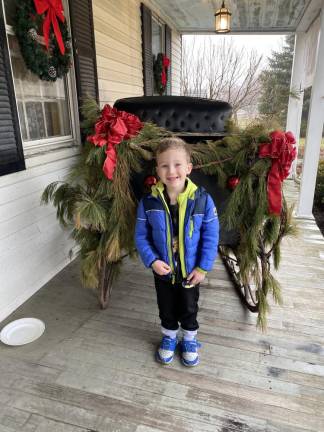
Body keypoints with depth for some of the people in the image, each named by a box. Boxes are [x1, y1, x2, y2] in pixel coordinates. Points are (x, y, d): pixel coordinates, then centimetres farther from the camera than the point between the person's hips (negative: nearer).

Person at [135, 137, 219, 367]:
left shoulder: (202, 200, -20)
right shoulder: (149, 202, -16)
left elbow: (211, 236, -12)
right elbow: (141, 235, -6)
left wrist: (203, 268, -12)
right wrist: (152, 260, -16)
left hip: (191, 270, -1)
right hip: (163, 271, 1)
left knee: (189, 309, 22)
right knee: (166, 309, 23)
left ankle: (189, 339, 48)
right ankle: (169, 337, 50)